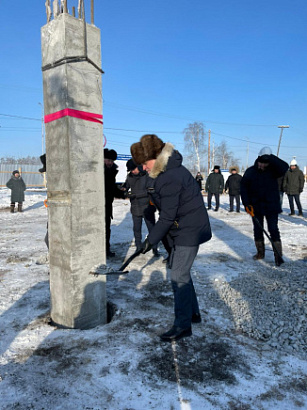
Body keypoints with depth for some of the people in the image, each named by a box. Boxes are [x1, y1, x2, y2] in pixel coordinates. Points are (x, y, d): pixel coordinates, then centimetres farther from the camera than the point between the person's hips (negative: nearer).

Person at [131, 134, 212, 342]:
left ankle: (183, 325, 9)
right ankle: (193, 313, 35)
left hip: (188, 233, -11)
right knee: (181, 272, 19)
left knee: (179, 276, -5)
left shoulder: (170, 178, -24)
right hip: (186, 230, 11)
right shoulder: (172, 170, 10)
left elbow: (168, 216, -23)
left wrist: (151, 240, -15)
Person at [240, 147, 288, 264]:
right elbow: (243, 187, 0)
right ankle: (260, 252, 25)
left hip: (271, 206, -2)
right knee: (257, 229, 11)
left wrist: (271, 158, -30)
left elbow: (284, 167, -26)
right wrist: (246, 203, -7)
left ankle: (278, 255, 3)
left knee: (273, 229, -4)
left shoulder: (273, 170, -5)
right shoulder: (250, 171, -2)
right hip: (255, 206, 2)